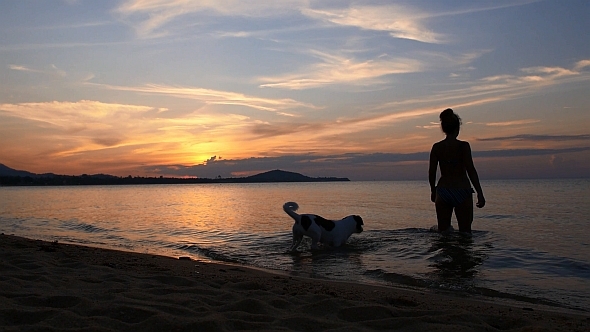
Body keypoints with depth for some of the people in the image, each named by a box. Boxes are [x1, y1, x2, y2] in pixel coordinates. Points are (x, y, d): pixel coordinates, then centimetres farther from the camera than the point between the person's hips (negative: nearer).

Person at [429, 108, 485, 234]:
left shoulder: (436, 147, 1)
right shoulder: (463, 146, -8)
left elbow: (432, 172, 4)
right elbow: (471, 171, -11)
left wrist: (433, 191, 19)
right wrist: (480, 193, -7)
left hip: (443, 192, 3)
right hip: (462, 192, -3)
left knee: (443, 231, 10)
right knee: (465, 231, 8)